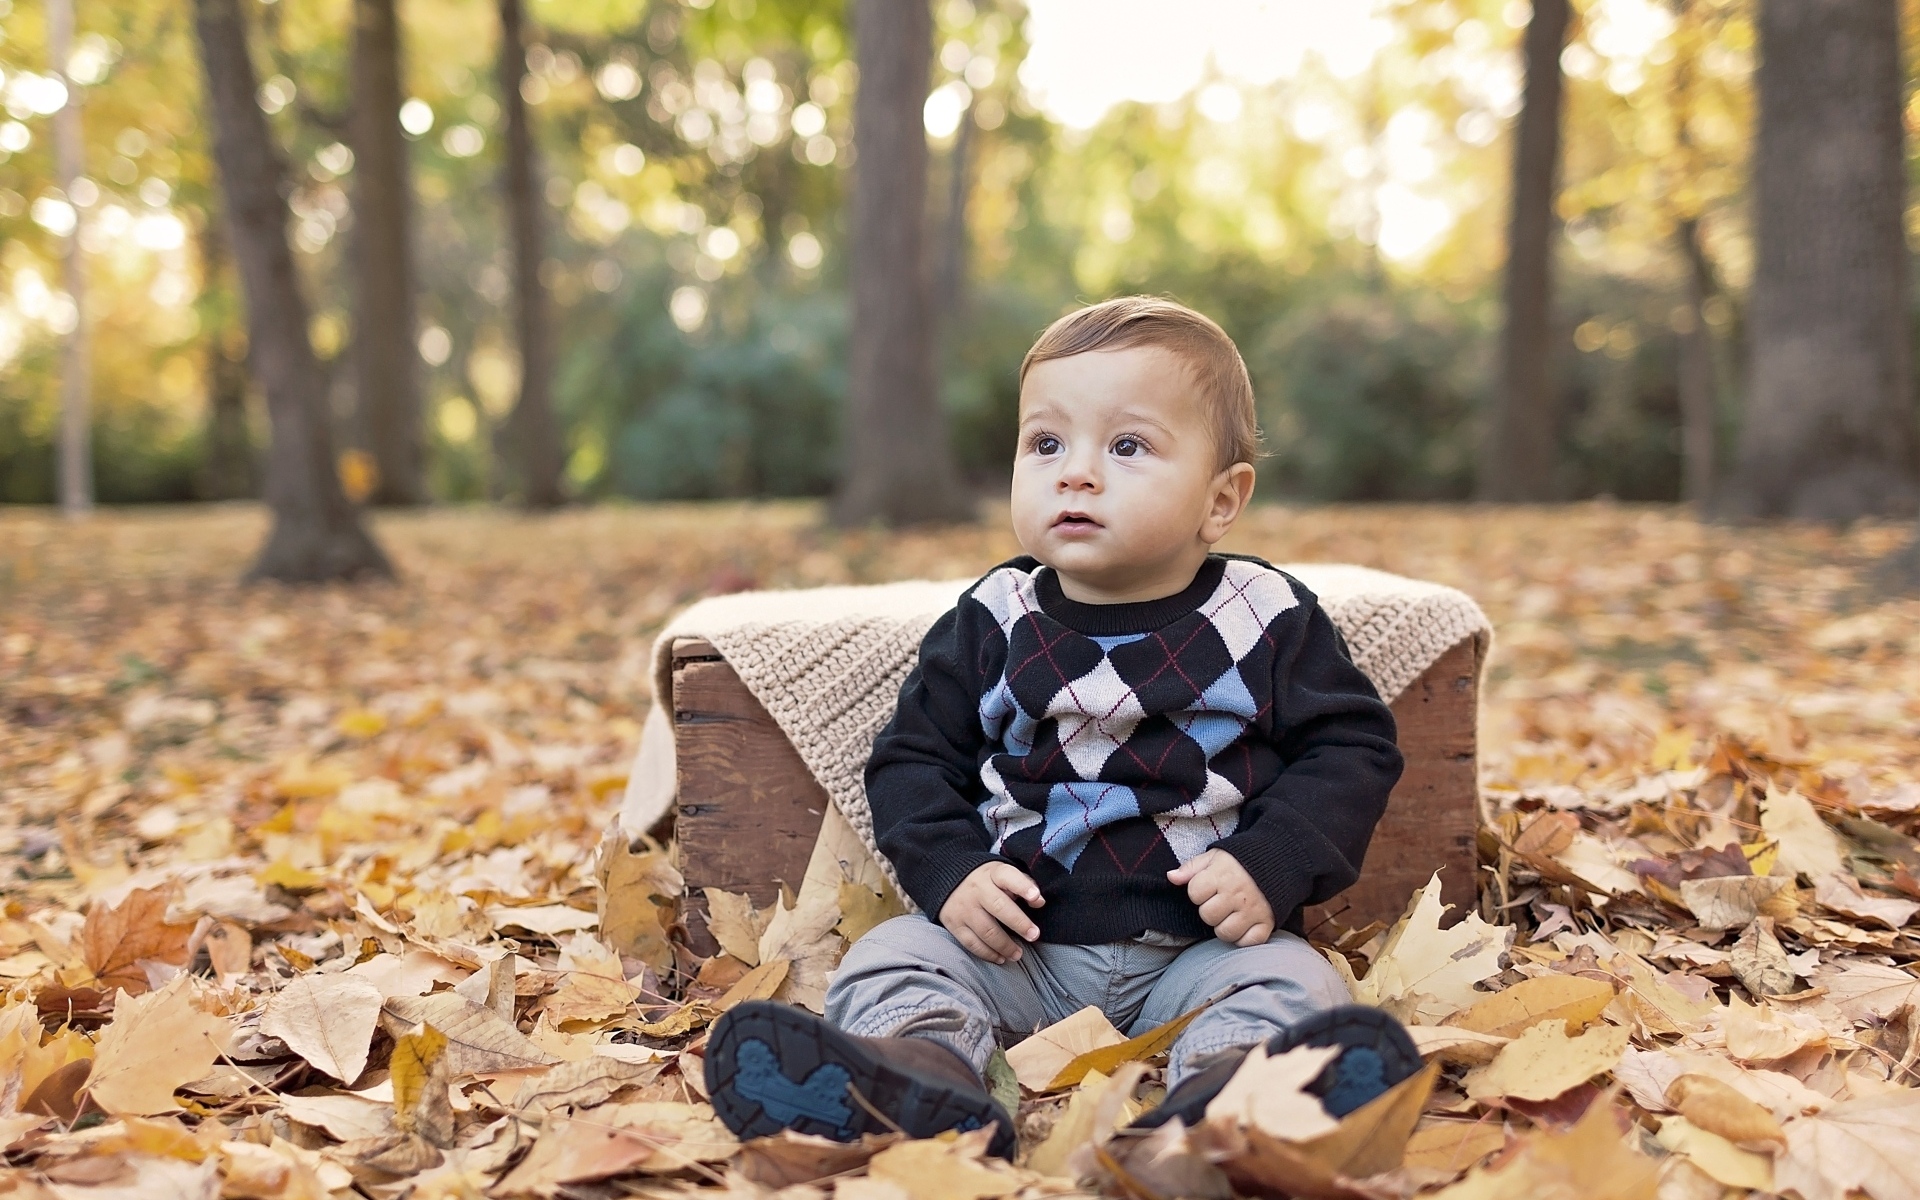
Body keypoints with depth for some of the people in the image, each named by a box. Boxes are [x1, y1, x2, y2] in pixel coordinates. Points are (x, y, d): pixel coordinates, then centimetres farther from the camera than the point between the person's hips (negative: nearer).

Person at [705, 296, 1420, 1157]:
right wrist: (950, 872, -9)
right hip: (1018, 942, 2)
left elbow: (1352, 748, 2)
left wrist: (1272, 866, -14)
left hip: (1199, 946, -1)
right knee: (889, 961, -19)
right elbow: (913, 757, 9)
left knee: (1290, 982, -28)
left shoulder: (1269, 620, 0)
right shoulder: (993, 624, 4)